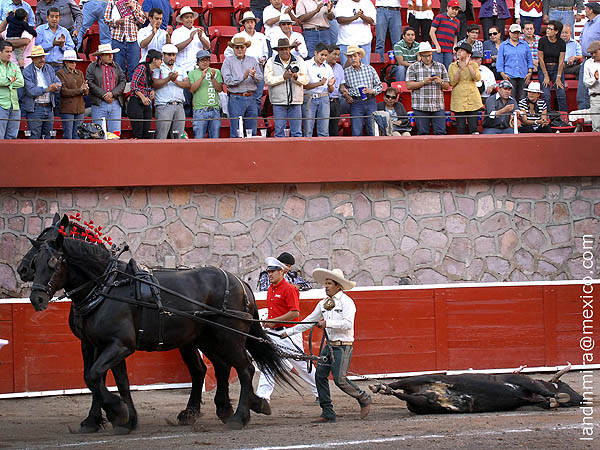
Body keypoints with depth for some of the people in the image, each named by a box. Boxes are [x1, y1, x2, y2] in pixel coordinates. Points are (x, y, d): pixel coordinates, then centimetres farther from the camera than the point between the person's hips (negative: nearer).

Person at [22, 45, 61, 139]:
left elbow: (58, 84, 7)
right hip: (34, 109, -5)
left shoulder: (49, 69, 12)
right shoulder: (27, 71, -6)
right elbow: (31, 91, -16)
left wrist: (55, 86, -17)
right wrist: (46, 89, -21)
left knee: (47, 137, 8)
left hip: (49, 108, 5)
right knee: (35, 137, -7)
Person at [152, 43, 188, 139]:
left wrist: (176, 81, -8)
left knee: (179, 137, 2)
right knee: (161, 137, -11)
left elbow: (187, 84, 8)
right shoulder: (158, 68, 4)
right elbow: (155, 84, -11)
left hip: (179, 106, 5)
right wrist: (169, 79, -22)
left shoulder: (180, 68, 18)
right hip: (163, 106, -5)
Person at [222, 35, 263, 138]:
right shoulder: (228, 61, 2)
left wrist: (254, 76, -15)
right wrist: (243, 77, -18)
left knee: (252, 132, 6)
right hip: (236, 98, -4)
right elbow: (227, 80, -10)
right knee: (236, 132, -5)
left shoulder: (253, 60, 13)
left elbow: (260, 78, 7)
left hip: (251, 98, 4)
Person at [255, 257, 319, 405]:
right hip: (273, 332, 8)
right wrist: (268, 322, 8)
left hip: (288, 333, -8)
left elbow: (295, 313, -20)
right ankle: (263, 395, -2)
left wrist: (274, 321, -20)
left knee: (301, 364, -1)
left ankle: (320, 393, 12)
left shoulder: (289, 289, -13)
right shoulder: (270, 290, 14)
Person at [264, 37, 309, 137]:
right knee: (279, 131, 0)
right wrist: (283, 77, -16)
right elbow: (268, 80, -7)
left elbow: (305, 80, 4)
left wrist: (297, 77, -16)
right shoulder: (271, 62, 4)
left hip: (295, 101, 1)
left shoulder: (299, 61, 9)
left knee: (297, 132, 1)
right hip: (278, 102, -1)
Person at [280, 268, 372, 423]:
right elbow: (309, 321, 17)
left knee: (340, 379, -13)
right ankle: (328, 413, 7)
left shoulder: (347, 302, -8)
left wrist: (327, 323, -25)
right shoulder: (323, 303, 13)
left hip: (343, 346, -8)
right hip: (329, 345, 8)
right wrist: (289, 332, 14)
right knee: (320, 376, 0)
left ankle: (364, 399, 10)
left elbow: (348, 323, -21)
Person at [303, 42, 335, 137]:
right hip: (309, 98, -3)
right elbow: (304, 85, -8)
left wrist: (330, 85, -8)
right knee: (308, 131, -5)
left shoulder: (328, 68, 13)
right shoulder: (306, 65, 0)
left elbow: (331, 90, 15)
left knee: (324, 131, -1)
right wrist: (319, 84, -19)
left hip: (324, 99, 3)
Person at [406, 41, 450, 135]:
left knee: (441, 132, -5)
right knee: (423, 133, -1)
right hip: (420, 107, -2)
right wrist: (423, 82, -11)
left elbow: (447, 86, 15)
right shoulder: (413, 67, 7)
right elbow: (409, 85, -1)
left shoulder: (441, 67, 15)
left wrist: (441, 82, -6)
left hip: (438, 106, 2)